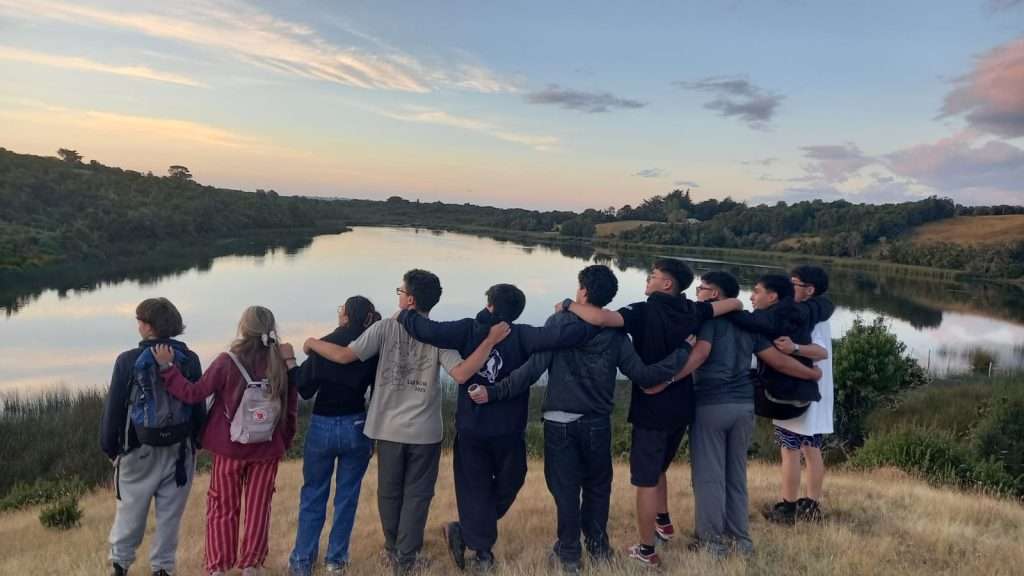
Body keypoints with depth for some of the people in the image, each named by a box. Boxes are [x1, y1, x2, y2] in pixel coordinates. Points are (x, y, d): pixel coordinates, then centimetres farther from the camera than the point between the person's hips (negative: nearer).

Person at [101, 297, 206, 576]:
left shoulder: (127, 360, -11)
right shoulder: (190, 360, -4)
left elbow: (113, 407, -6)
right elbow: (199, 406, 2)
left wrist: (109, 446, 7)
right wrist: (195, 441, 14)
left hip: (139, 450, -1)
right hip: (180, 450, 2)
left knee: (130, 510, 15)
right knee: (170, 513, 11)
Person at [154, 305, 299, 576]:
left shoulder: (227, 362, -17)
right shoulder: (280, 364, -8)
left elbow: (194, 393, -11)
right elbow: (291, 407, 0)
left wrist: (166, 366, -7)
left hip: (230, 449, -2)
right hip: (267, 451, 2)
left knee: (223, 509, 14)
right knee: (258, 508, 13)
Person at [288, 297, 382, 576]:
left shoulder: (322, 345, -5)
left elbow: (304, 388, -2)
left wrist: (292, 363, 14)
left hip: (322, 427, 0)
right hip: (356, 427, 0)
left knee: (312, 495, 13)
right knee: (347, 495, 12)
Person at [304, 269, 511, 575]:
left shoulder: (385, 328, -9)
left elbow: (345, 356, -12)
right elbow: (461, 374, -20)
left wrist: (313, 343, 5)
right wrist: (490, 341, -16)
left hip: (390, 428, 1)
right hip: (425, 432, -1)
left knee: (389, 492, 20)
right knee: (417, 495, 12)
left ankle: (393, 550, 36)